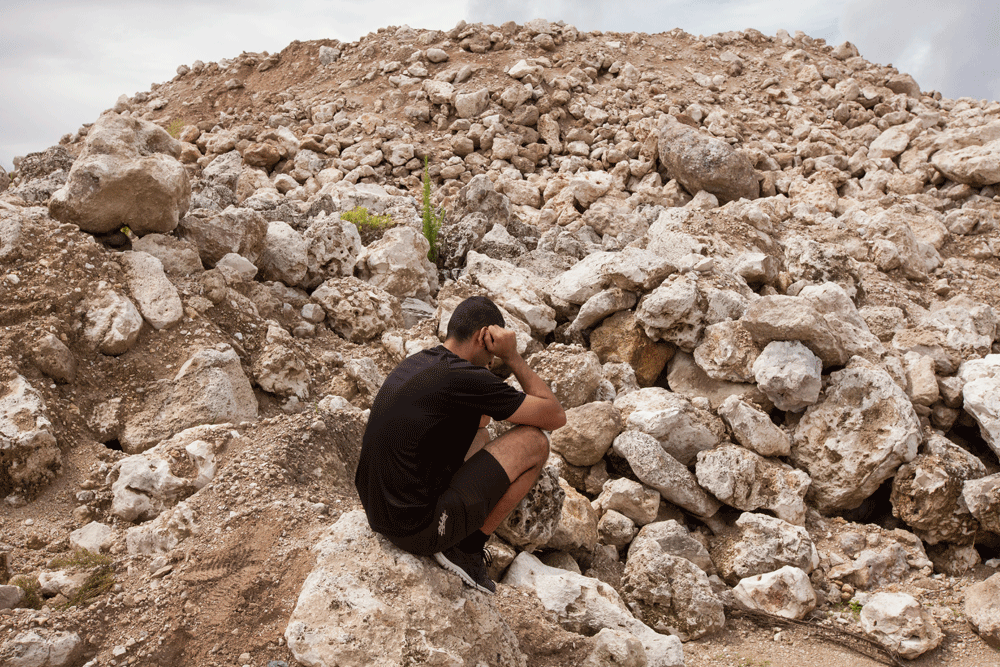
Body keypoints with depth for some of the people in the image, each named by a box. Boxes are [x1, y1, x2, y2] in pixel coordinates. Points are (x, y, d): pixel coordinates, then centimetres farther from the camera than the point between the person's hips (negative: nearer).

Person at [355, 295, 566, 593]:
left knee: (477, 432, 26)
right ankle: (467, 548, 4)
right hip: (419, 529, -9)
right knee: (535, 441, -3)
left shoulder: (413, 363, 10)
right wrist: (512, 357, -2)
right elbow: (555, 416, -6)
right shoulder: (467, 378, -17)